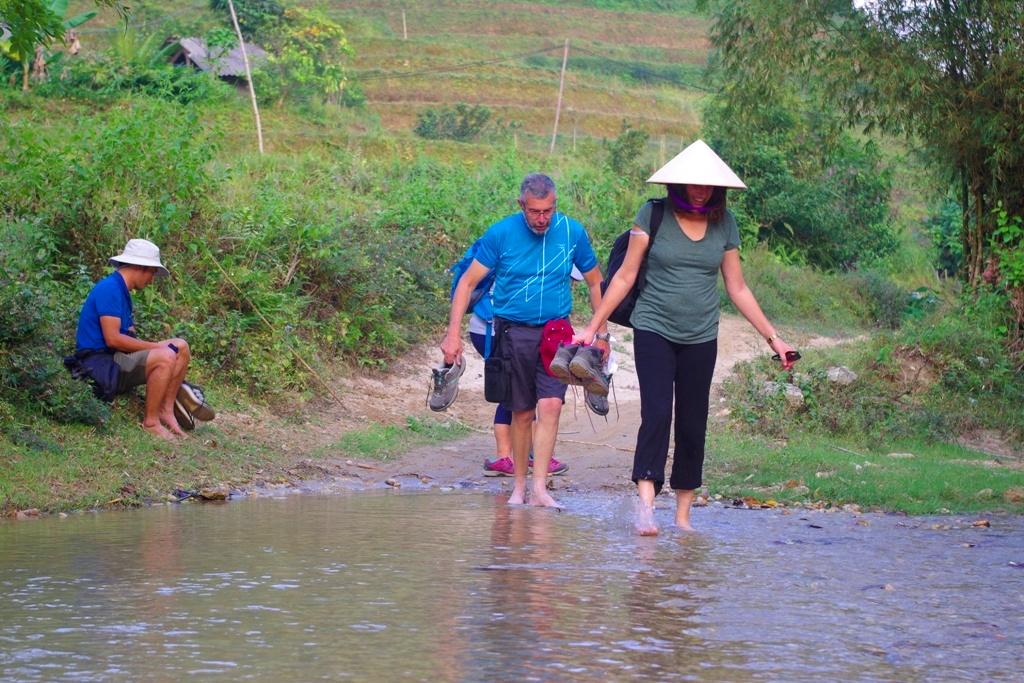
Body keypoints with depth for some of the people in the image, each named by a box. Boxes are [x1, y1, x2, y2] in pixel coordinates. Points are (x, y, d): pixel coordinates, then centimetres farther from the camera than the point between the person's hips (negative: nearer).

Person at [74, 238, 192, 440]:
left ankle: (166, 410, 4)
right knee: (165, 357, -28)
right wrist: (155, 346, -15)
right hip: (101, 363, -10)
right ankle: (150, 422, -16)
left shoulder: (122, 291, 18)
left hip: (118, 357, 10)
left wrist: (156, 346, -4)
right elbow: (112, 338, -22)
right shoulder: (109, 289, -14)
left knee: (181, 347, 7)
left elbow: (126, 337, 12)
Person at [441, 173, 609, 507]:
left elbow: (595, 282, 12)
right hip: (514, 332, 0)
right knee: (522, 413, 5)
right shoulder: (501, 233, -7)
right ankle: (519, 486, 20)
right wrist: (453, 335, -10)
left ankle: (539, 488, -17)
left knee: (550, 405, -17)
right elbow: (468, 282, -3)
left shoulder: (572, 232, -2)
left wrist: (601, 334, 10)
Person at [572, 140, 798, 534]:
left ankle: (683, 515, 13)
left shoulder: (724, 224, 5)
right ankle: (645, 505, -29)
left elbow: (737, 288, 12)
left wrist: (772, 337, 10)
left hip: (700, 339, 3)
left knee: (693, 426, 5)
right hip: (654, 331, -3)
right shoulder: (654, 216, -4)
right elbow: (625, 277, 1)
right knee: (656, 414, -19)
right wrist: (593, 327, -1)